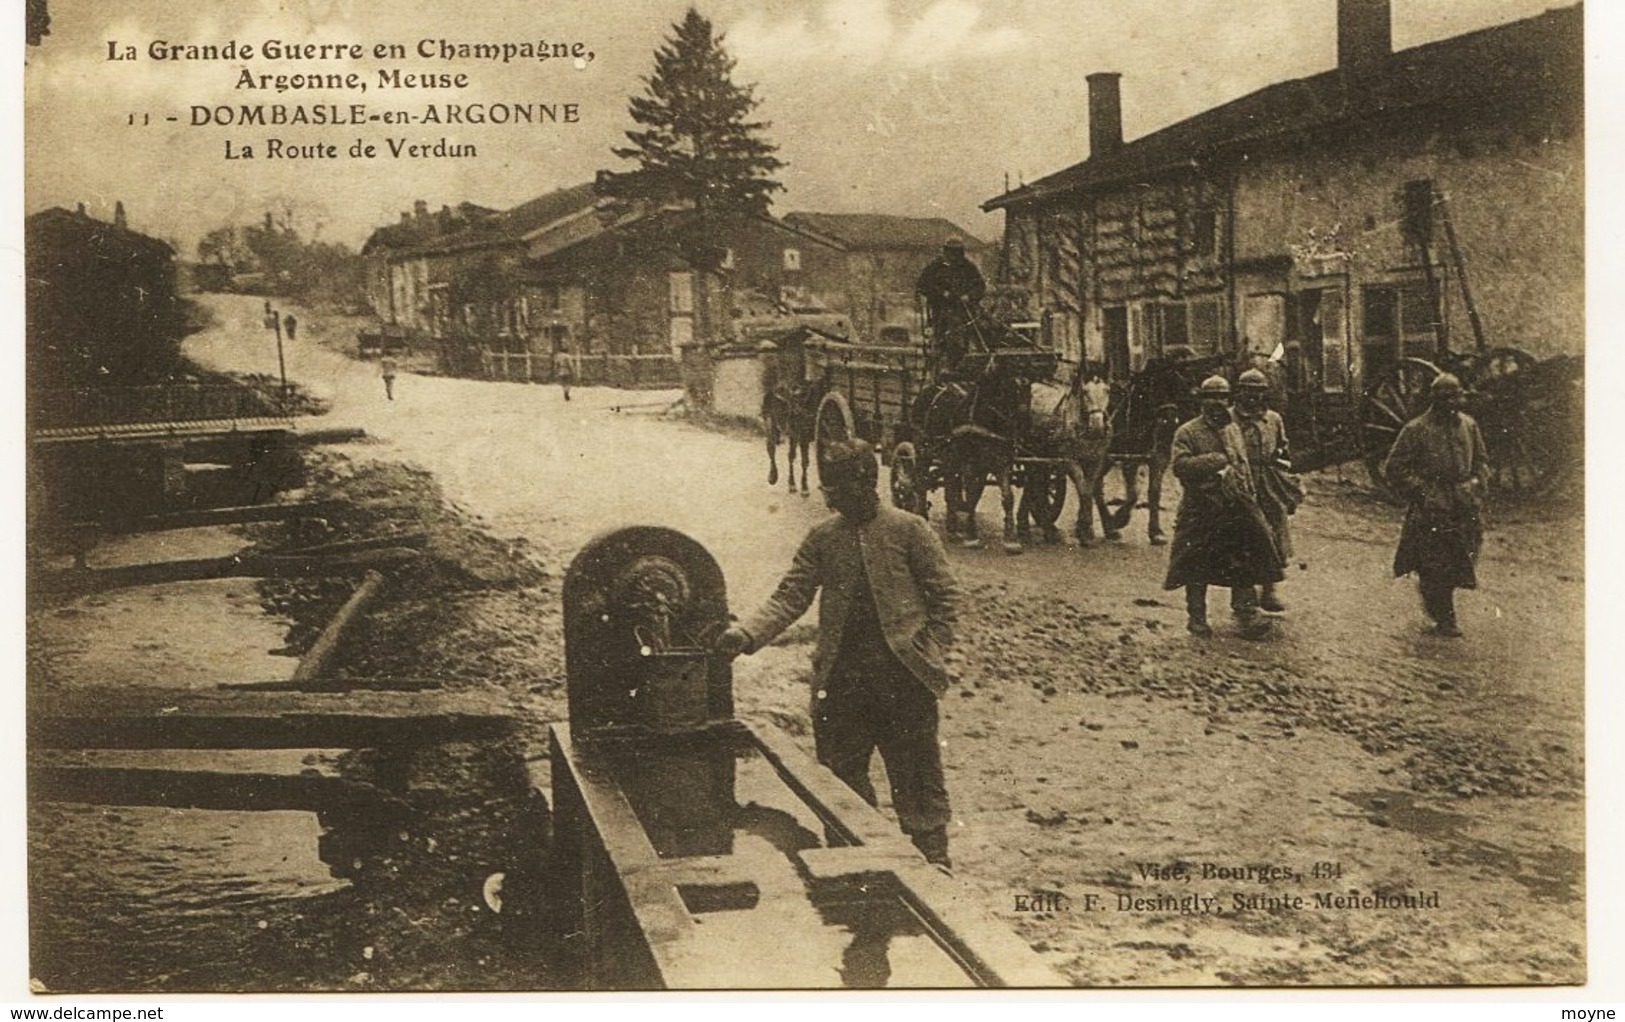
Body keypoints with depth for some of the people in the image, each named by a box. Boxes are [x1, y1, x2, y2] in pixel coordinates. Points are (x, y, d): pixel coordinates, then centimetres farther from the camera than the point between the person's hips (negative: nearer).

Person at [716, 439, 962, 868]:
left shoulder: (909, 530, -4)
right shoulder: (822, 537, 6)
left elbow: (945, 594, 0)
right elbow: (790, 597, 3)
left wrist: (932, 653, -8)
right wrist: (747, 634, -12)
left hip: (903, 678, -3)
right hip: (841, 680, 4)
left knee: (917, 779, 5)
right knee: (839, 782, 9)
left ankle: (934, 866, 18)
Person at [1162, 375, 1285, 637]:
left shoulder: (1235, 430, 16)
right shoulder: (1187, 433, -4)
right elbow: (1180, 466, -17)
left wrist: (1250, 496, 14)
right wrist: (1213, 461, -19)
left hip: (1237, 508, 4)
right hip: (1200, 510, -4)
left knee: (1245, 563, -1)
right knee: (1197, 566, 3)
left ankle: (1247, 614, 4)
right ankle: (1196, 618, 14)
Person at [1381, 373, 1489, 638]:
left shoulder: (1468, 425, 8)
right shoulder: (1416, 430, -6)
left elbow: (1481, 462, 20)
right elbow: (1394, 468, -5)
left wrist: (1475, 482, 1)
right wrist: (1422, 491, -12)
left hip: (1463, 507, 4)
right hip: (1430, 509, -4)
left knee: (1456, 563, 5)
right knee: (1435, 564, -3)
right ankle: (1444, 619, 9)